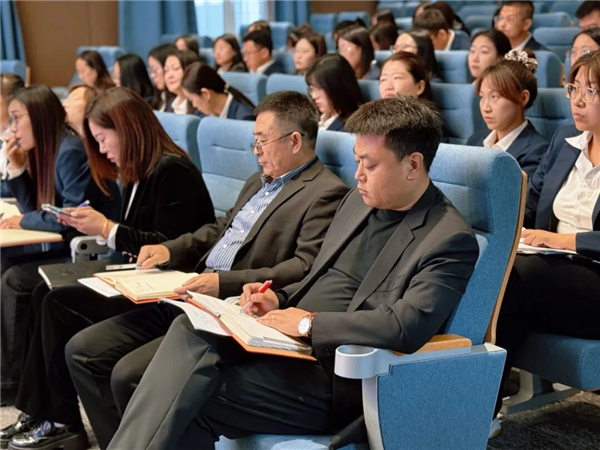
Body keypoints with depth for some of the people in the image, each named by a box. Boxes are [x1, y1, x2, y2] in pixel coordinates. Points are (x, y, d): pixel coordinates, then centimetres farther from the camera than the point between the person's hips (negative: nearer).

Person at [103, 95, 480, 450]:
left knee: (193, 401, -22)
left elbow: (408, 326, -26)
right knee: (189, 329, -20)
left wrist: (308, 323, -20)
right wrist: (279, 301, 3)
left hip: (335, 377, -7)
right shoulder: (361, 201, 13)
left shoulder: (451, 240, -13)